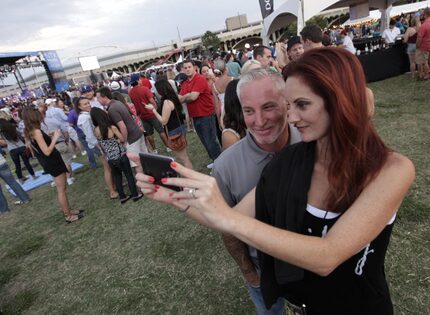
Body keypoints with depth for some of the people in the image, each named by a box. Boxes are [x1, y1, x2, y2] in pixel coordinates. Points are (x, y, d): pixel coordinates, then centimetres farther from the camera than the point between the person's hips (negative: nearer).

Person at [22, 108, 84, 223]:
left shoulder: (30, 131, 7)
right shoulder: (36, 131, -22)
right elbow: (47, 151, -25)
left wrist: (51, 137, 7)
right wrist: (55, 138, -17)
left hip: (50, 162, 10)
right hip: (53, 162, -10)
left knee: (62, 188, 20)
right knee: (61, 190, 1)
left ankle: (68, 210, 31)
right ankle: (68, 216, 12)